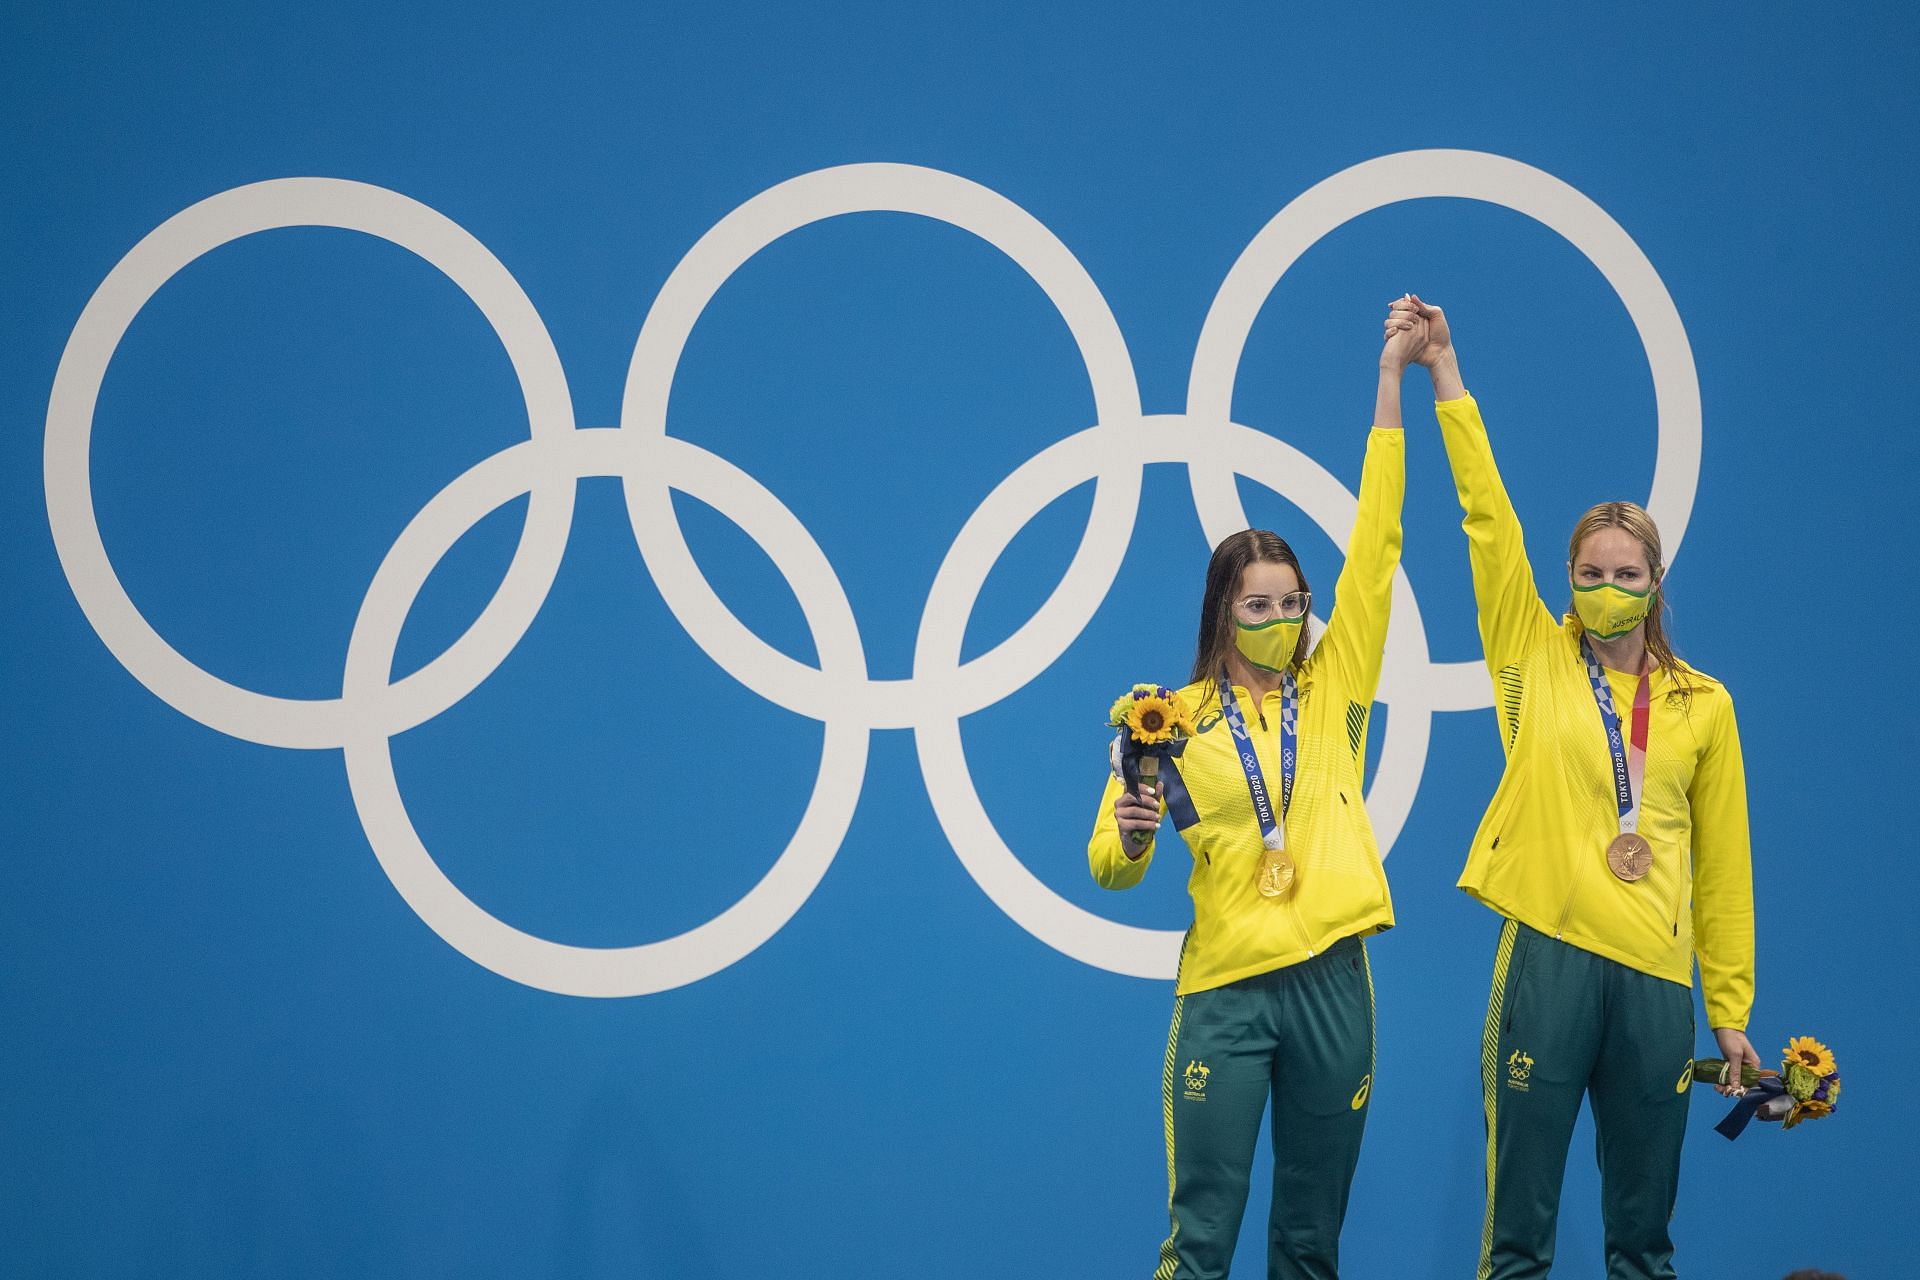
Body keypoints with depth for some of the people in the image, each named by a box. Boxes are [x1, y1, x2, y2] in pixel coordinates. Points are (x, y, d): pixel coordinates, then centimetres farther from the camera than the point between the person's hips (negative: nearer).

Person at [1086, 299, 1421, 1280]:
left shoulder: (1333, 688, 9)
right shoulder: (1177, 719, 5)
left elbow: (1373, 541, 6)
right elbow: (1111, 865, 7)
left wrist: (1391, 376, 5)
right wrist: (1131, 838, -18)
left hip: (1331, 977, 2)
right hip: (1224, 986, -2)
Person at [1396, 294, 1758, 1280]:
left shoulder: (1702, 705, 10)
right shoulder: (1537, 661, 7)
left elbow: (1722, 864, 11)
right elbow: (1487, 514, 2)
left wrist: (1730, 1009, 7)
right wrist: (1443, 370, -2)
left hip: (1656, 973, 2)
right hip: (1548, 953, -2)